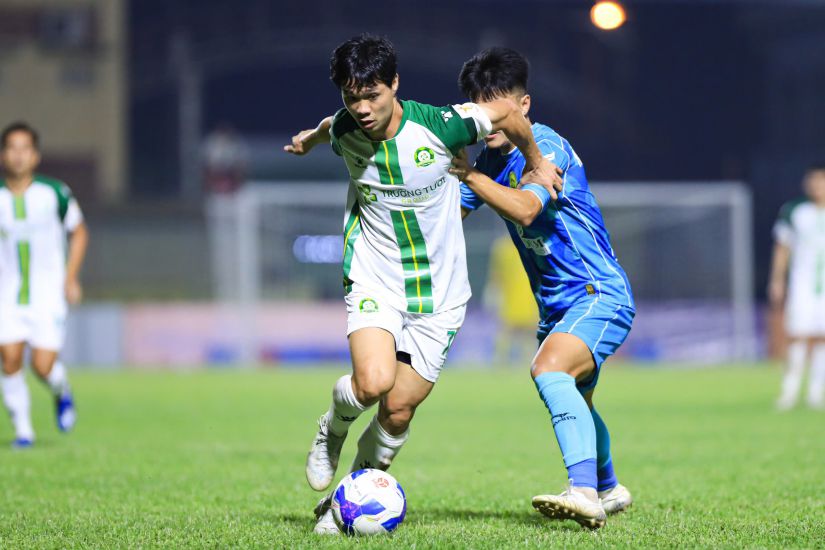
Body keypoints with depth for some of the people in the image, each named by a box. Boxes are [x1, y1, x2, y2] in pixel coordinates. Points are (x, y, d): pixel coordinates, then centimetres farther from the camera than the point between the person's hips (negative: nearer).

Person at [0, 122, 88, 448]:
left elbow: (78, 232, 8)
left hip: (48, 294, -1)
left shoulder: (55, 194, -7)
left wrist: (71, 278, 0)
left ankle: (61, 392, 25)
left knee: (43, 366, -11)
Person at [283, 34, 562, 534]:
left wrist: (535, 163, 16)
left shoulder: (438, 126, -17)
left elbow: (507, 112, 1)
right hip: (376, 282, 0)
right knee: (373, 383, -25)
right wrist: (311, 137, 43)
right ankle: (331, 431, 9)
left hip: (440, 291, 0)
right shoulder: (344, 132, -7)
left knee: (399, 408, -4)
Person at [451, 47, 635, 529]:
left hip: (600, 294, -10)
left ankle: (584, 493, -43)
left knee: (550, 369, -33)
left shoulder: (548, 147, -17)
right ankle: (608, 489, 51)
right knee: (573, 403, 25)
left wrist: (468, 174, -28)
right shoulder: (491, 160, 7)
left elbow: (524, 208, -33)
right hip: (557, 305, 10)